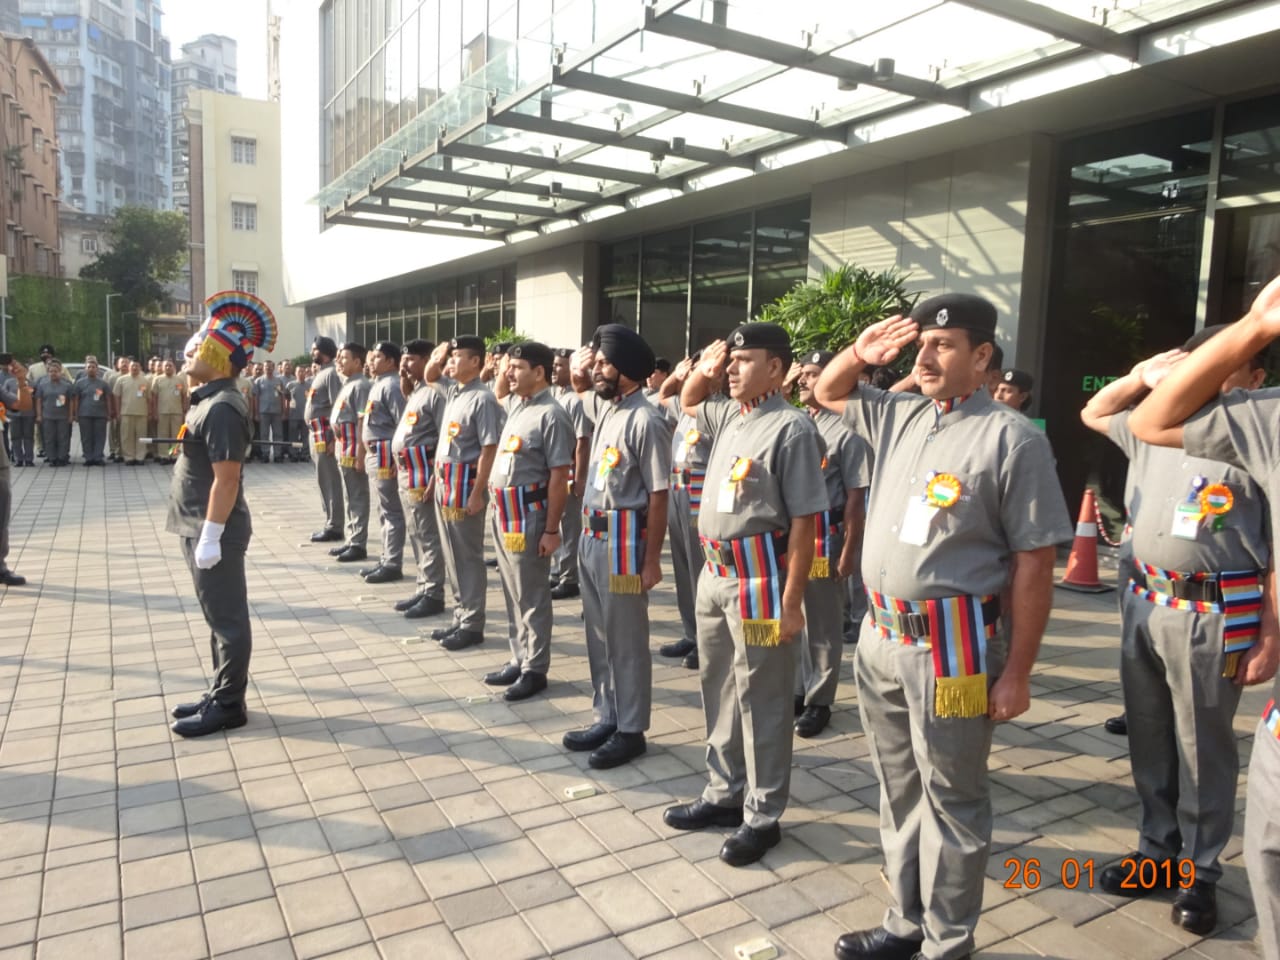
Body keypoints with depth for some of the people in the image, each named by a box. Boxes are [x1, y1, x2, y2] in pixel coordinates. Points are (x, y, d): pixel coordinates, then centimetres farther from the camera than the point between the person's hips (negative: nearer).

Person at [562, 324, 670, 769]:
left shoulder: (645, 420, -17)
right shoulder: (604, 406, 7)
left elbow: (658, 495, -17)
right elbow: (588, 383, 35)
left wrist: (652, 560, -18)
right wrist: (585, 365, 12)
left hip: (623, 542, -9)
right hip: (592, 537, 9)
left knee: (626, 642, 3)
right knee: (599, 637, 17)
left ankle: (630, 731, 17)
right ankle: (605, 718, 30)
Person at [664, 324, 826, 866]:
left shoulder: (790, 428, -15)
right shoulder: (728, 417, 10)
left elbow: (804, 520, -17)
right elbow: (686, 403, 32)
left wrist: (792, 601, -19)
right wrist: (705, 370, 10)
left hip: (759, 580, -9)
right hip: (714, 574, 9)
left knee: (761, 701, 4)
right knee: (718, 690, 18)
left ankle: (762, 816, 19)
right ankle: (724, 794, 34)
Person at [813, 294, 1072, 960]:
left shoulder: (1011, 439, -11)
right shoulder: (898, 416, 8)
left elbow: (1034, 564, -12)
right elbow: (826, 394, 26)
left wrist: (1016, 674, -12)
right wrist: (861, 352, 5)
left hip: (952, 648, -7)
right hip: (880, 637, 7)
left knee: (951, 800, 9)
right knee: (899, 791, 19)